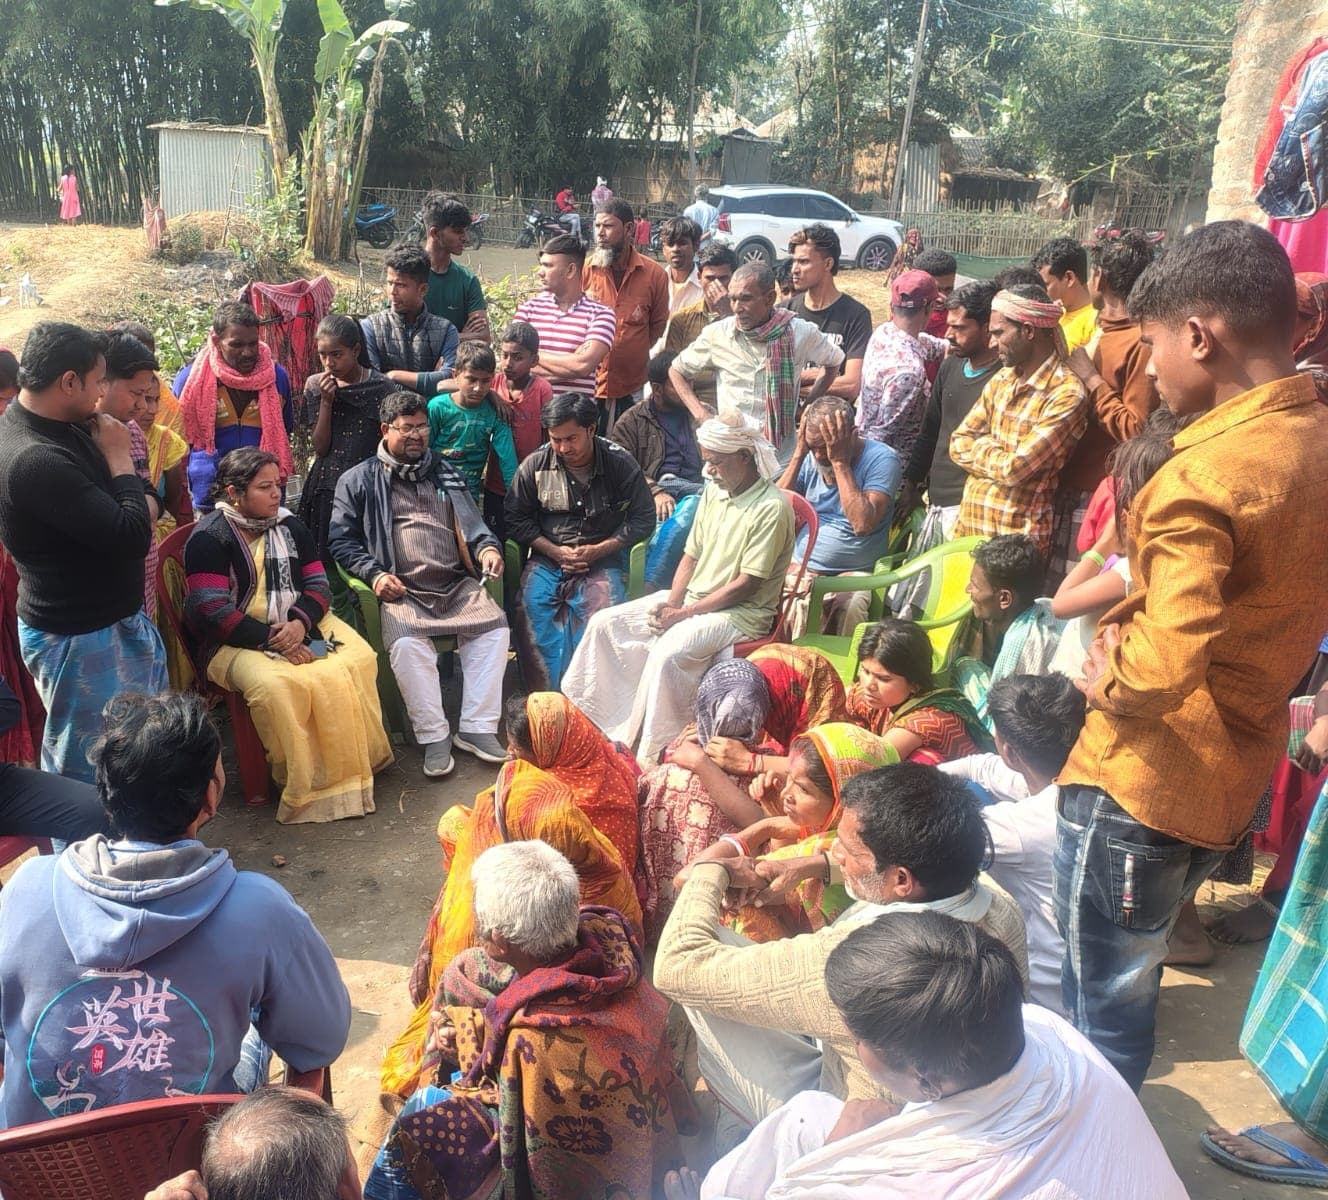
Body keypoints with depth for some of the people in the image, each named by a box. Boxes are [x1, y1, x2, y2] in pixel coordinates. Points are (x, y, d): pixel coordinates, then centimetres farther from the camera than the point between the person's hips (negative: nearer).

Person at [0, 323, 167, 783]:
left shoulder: (58, 424, 0)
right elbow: (132, 536, -29)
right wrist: (119, 456, -19)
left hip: (112, 618, 10)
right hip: (78, 639, -10)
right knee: (86, 765, 8)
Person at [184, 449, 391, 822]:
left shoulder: (289, 526, 12)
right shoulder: (208, 538, -6)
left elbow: (318, 584, 8)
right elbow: (213, 611, -14)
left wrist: (300, 623, -13)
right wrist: (271, 639, -21)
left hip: (300, 626, 5)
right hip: (239, 641, -5)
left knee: (359, 659, -22)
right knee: (277, 685, -36)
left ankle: (358, 761, -6)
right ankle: (312, 780, -20)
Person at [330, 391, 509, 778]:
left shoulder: (445, 473, 23)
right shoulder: (357, 481, 11)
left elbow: (472, 524, 25)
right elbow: (341, 540, 8)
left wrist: (487, 547, 1)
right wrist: (375, 573, -9)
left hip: (458, 585, 3)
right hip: (402, 592, -3)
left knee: (494, 627, -24)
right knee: (407, 643, -33)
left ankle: (476, 728, -15)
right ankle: (433, 736, -18)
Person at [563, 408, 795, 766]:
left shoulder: (771, 506, -17)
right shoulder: (714, 491, 8)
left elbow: (746, 584, -19)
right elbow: (691, 555, 12)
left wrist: (685, 613, -17)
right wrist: (671, 602, -5)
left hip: (740, 613, -8)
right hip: (688, 601, 9)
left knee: (668, 653, -34)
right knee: (604, 624, -2)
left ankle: (651, 759, -21)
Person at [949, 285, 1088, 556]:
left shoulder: (1066, 394, -15)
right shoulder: (1001, 379, 8)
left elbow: (1015, 468, -20)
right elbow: (958, 444, 7)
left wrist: (981, 447, -2)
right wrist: (996, 454, -11)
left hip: (1016, 536, -6)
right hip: (968, 522, 7)